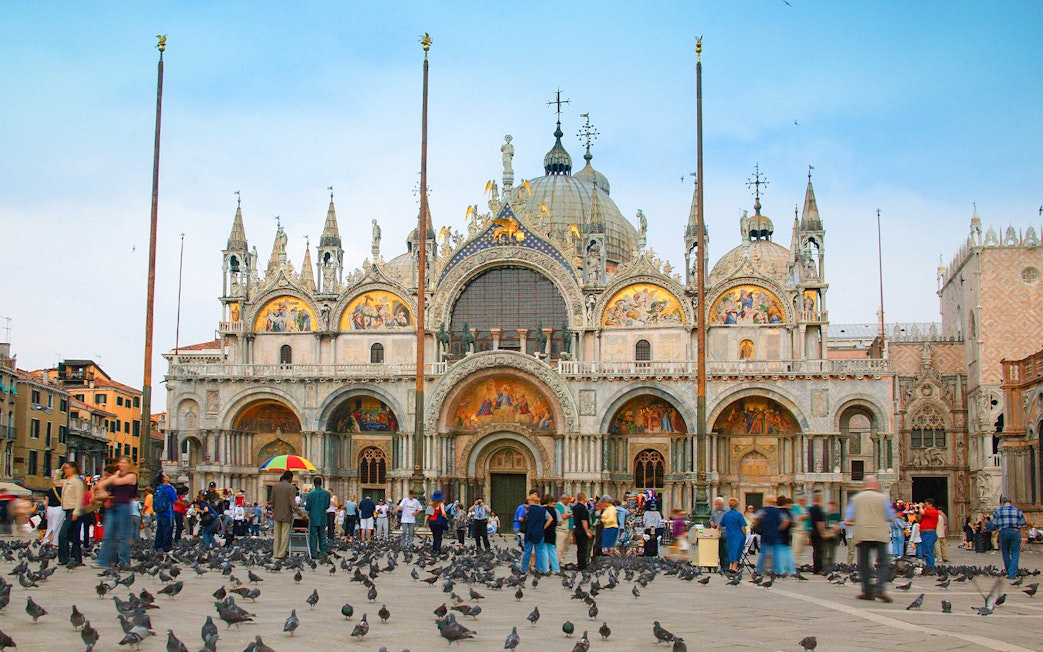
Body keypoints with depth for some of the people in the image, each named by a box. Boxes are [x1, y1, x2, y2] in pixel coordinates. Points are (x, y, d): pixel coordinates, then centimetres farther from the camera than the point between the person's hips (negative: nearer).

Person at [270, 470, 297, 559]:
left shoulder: (275, 486, 3)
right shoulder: (291, 488, -11)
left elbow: (272, 501, 7)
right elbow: (292, 503, -16)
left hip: (277, 514, 4)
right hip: (287, 515, -4)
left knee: (276, 534, 11)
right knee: (285, 535, 3)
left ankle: (275, 554, 12)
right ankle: (281, 554, 3)